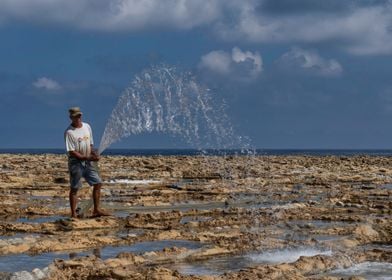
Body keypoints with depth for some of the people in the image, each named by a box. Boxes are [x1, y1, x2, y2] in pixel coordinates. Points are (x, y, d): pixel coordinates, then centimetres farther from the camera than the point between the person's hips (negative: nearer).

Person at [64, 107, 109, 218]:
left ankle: (96, 210, 9)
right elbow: (71, 152, -16)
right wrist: (86, 157, -21)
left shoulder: (87, 127, 9)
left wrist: (94, 154, -2)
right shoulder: (69, 132, -13)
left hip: (88, 162, 7)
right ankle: (73, 213, 5)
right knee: (74, 188, -1)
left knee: (98, 183, 3)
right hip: (76, 162, -6)